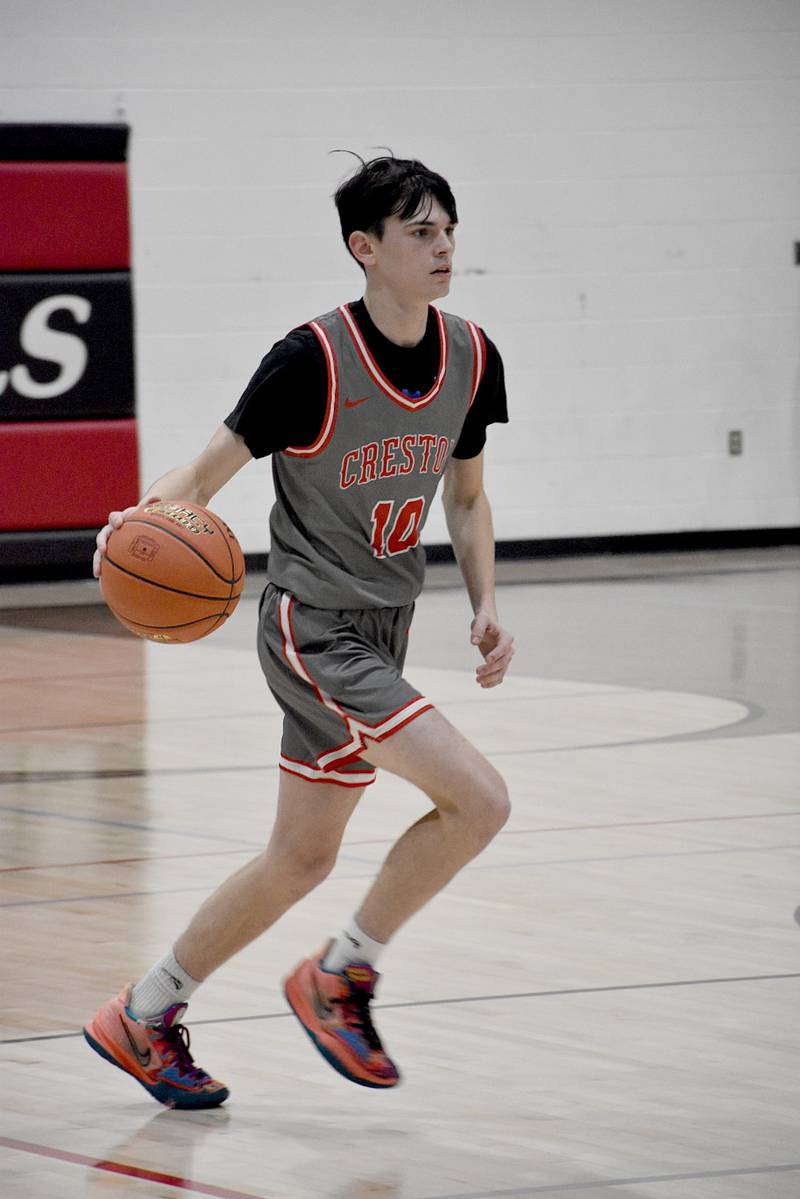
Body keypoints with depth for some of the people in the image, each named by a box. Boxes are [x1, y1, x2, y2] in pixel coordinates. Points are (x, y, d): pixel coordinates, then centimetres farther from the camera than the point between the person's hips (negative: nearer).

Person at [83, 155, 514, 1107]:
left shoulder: (471, 359, 2)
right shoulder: (315, 359, -18)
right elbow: (211, 468, -14)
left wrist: (484, 605, 3)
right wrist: (147, 518, -34)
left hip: (380, 634, 8)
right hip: (312, 627, -8)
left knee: (302, 858, 14)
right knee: (478, 799, -19)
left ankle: (141, 1018, 28)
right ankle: (339, 975, 0)